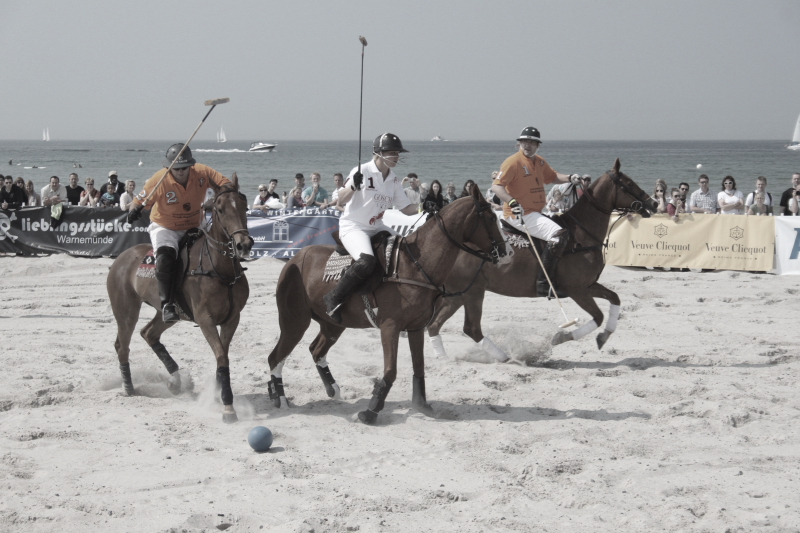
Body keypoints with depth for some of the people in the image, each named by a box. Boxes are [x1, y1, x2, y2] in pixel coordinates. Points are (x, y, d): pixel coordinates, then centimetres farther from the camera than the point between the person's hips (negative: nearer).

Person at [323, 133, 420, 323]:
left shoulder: (394, 181, 8)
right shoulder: (362, 172, -10)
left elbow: (406, 208, 9)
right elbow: (341, 201, -14)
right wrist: (354, 187, -32)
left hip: (377, 228, 8)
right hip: (353, 227, -8)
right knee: (367, 261, -34)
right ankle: (334, 299, -21)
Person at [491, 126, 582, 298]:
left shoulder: (540, 162, 13)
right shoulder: (513, 162, -12)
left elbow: (552, 176, 27)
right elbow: (496, 186, -19)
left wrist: (570, 178, 7)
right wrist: (512, 202, -34)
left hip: (536, 213, 10)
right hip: (519, 214, -10)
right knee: (559, 235, -26)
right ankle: (544, 284, -30)